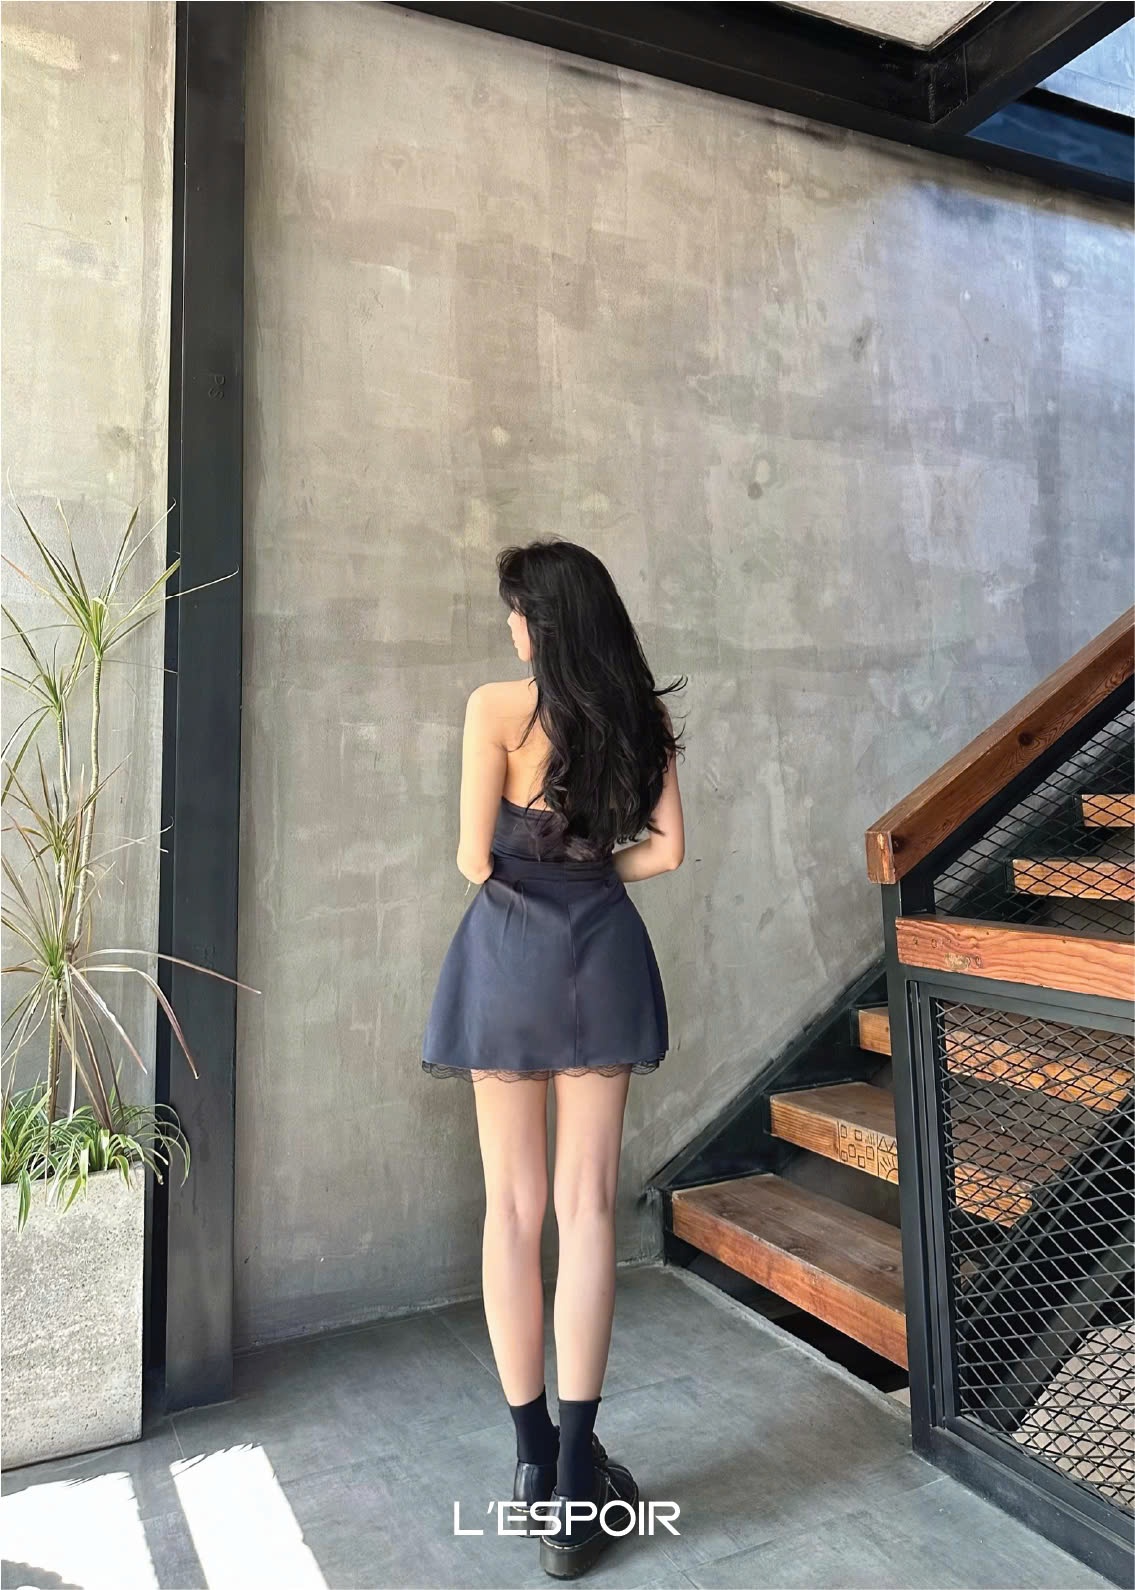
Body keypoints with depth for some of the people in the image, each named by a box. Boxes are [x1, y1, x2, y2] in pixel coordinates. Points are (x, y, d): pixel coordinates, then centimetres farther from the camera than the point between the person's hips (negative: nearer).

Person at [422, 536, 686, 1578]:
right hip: (605, 956, 3)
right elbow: (666, 849, 2)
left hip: (510, 953, -2)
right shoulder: (643, 713, 3)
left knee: (512, 1208, 9)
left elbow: (474, 858, -9)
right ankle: (578, 1479, 12)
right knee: (587, 1208, 7)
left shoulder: (498, 706, -8)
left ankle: (537, 1463, 19)